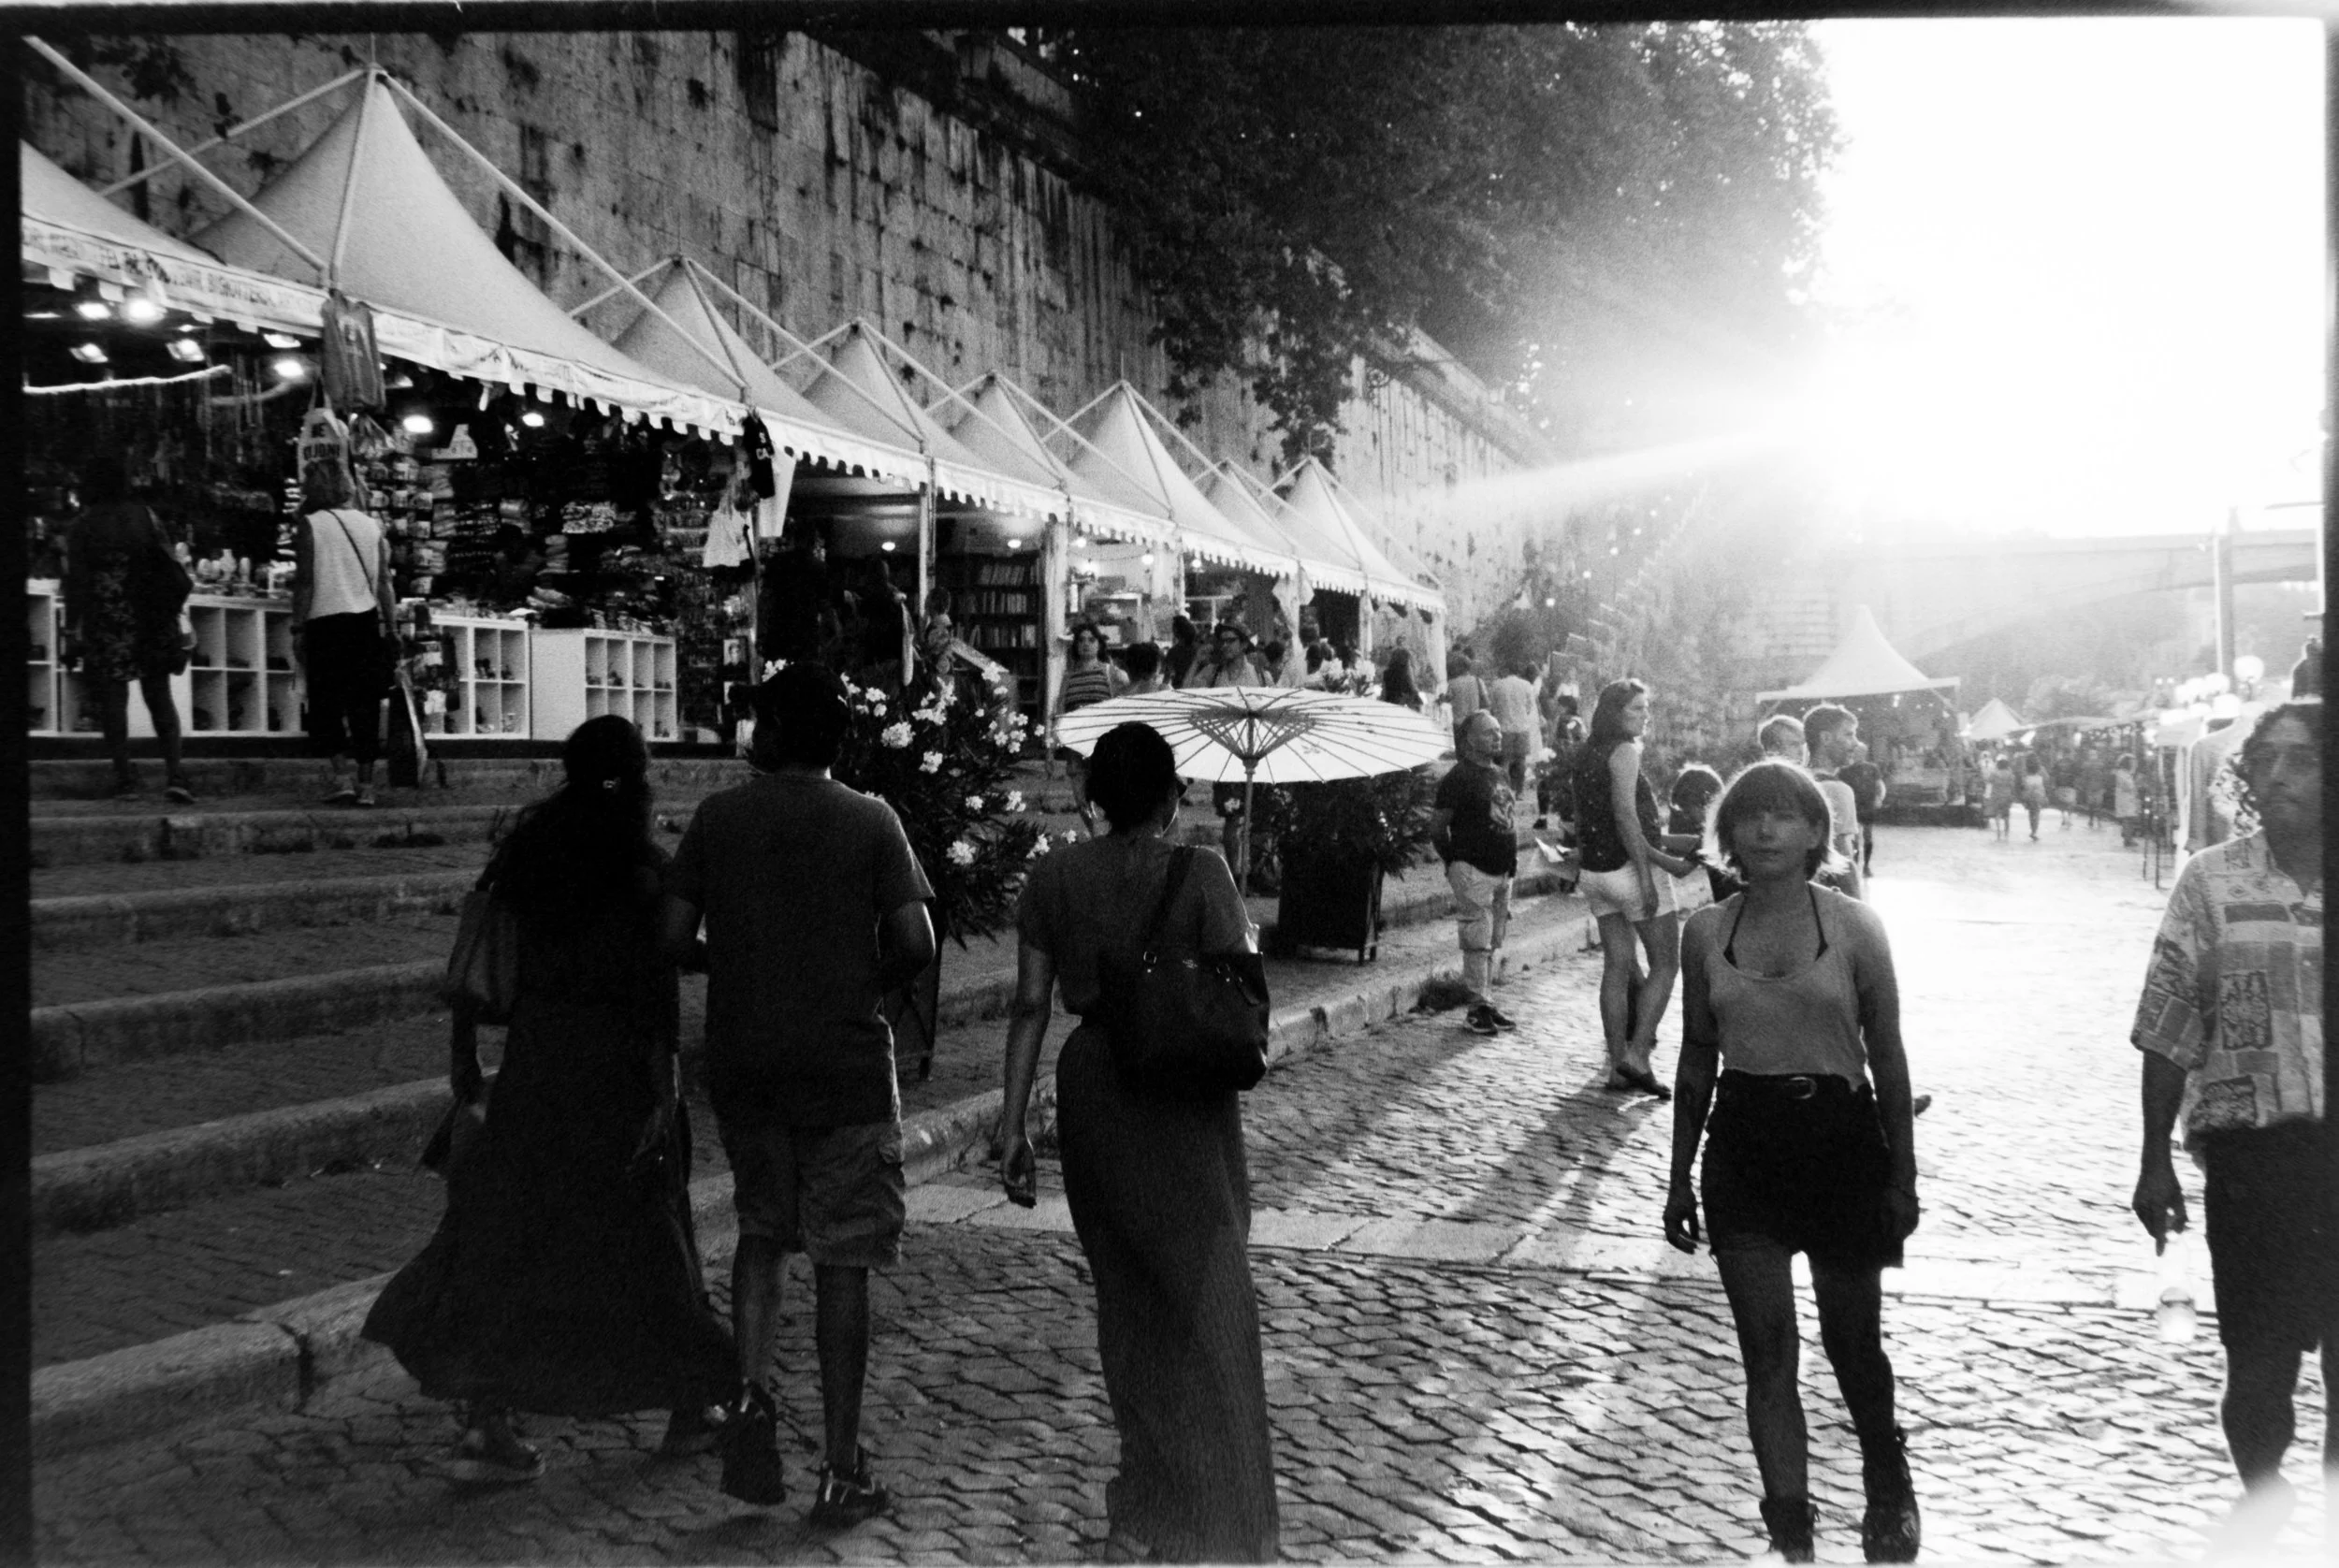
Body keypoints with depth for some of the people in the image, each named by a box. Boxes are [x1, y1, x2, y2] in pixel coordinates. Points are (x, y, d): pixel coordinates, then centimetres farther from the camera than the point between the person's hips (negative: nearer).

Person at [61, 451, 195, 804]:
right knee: (159, 696, 8)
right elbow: (173, 573, 3)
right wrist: (170, 617, 10)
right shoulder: (147, 517, 5)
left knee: (112, 699, 3)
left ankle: (125, 778, -1)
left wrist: (72, 634, -2)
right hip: (150, 624, 3)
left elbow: (75, 583, -5)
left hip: (105, 628, -3)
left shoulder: (83, 525, -3)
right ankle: (175, 774, -5)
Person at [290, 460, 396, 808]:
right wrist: (392, 626, 12)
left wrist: (297, 628, -2)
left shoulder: (310, 525, -3)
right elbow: (384, 584, 8)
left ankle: (343, 775, -12)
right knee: (365, 707, 7)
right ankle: (365, 785, 7)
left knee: (326, 707, 3)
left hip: (326, 622, -4)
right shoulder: (371, 525, 9)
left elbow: (305, 582, -6)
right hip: (367, 623, 4)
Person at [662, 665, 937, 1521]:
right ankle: (842, 1469, 9)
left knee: (761, 1228, 21)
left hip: (742, 1064, 2)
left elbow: (673, 936, -2)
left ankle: (752, 1393, -1)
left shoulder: (719, 816, 0)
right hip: (846, 1066, -2)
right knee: (841, 1261, 5)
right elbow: (915, 945, -10)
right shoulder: (871, 820, -4)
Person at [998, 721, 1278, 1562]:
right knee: (1204, 1300, 4)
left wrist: (1013, 1125, 4)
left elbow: (1030, 1004, 0)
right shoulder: (1199, 872, -10)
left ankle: (1145, 1493, 28)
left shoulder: (1053, 877, 0)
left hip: (1092, 1089, 4)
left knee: (1125, 1290, 17)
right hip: (1185, 1102, -4)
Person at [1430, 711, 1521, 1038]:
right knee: (1477, 941, -6)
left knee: (1495, 942, 11)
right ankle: (1479, 1007, -1)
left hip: (1502, 870, 8)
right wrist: (1454, 862, -3)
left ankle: (1487, 1002, 18)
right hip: (1473, 870, -8)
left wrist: (1512, 857, 17)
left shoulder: (1501, 774, 15)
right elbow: (1437, 827, -8)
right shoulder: (1459, 777, -10)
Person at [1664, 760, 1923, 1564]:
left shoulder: (1852, 925, -4)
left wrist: (1902, 1175, 0)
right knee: (1767, 1353, 3)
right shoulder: (1705, 931, 3)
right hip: (1744, 1147, 2)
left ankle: (1889, 1490, 40)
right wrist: (1680, 1178, 10)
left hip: (1839, 1137, -1)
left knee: (1852, 1340, 12)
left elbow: (1888, 1058, 1)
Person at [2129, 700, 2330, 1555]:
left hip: (2322, 1142, 1)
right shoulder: (2211, 881, -2)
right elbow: (2169, 1034, 0)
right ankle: (2261, 1502, 32)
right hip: (2252, 1153, -1)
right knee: (2258, 1357, 8)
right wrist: (2155, 1162, -1)